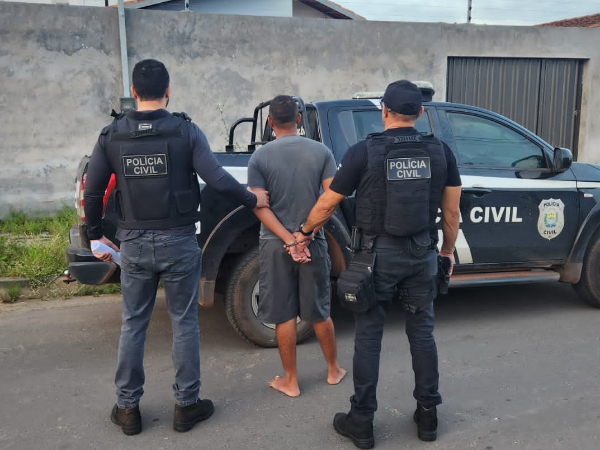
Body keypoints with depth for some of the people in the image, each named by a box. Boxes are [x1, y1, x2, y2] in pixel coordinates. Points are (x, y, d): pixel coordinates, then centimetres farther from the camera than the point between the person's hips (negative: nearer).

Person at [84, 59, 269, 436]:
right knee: (184, 323, 10)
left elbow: (93, 192, 2)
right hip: (178, 242, -2)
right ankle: (187, 405, 20)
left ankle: (128, 408, 24)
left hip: (134, 244, 2)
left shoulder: (111, 136, 0)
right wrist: (253, 200, 1)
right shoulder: (185, 130, -7)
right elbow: (216, 177, -15)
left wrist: (96, 235, 16)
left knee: (133, 325, 14)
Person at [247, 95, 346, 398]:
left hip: (275, 245, -1)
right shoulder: (321, 151, -2)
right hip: (314, 243, 2)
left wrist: (289, 241, -13)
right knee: (319, 312, 16)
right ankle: (333, 370, 32)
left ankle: (290, 381, 20)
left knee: (284, 317, 9)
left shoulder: (260, 157, -5)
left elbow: (259, 206, -12)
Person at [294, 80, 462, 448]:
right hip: (422, 254, 3)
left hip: (378, 254, -3)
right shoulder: (440, 152, -1)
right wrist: (448, 249, 20)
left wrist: (305, 232, 13)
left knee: (369, 337, 8)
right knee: (422, 333, 15)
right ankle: (428, 415, 27)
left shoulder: (364, 151, -10)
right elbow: (452, 211, 4)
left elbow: (328, 204, -4)